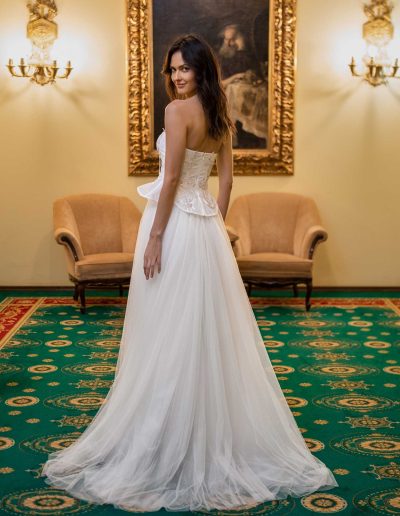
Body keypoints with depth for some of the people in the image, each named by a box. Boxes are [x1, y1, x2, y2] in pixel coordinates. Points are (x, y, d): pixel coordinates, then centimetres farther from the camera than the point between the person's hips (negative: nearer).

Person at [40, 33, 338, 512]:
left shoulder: (178, 110, -13)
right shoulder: (220, 116, 11)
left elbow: (171, 177, -18)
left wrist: (155, 238, -16)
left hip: (176, 222, -8)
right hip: (206, 224, 8)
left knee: (169, 334, -1)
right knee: (209, 330, 13)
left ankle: (167, 443, 7)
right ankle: (222, 434, 21)